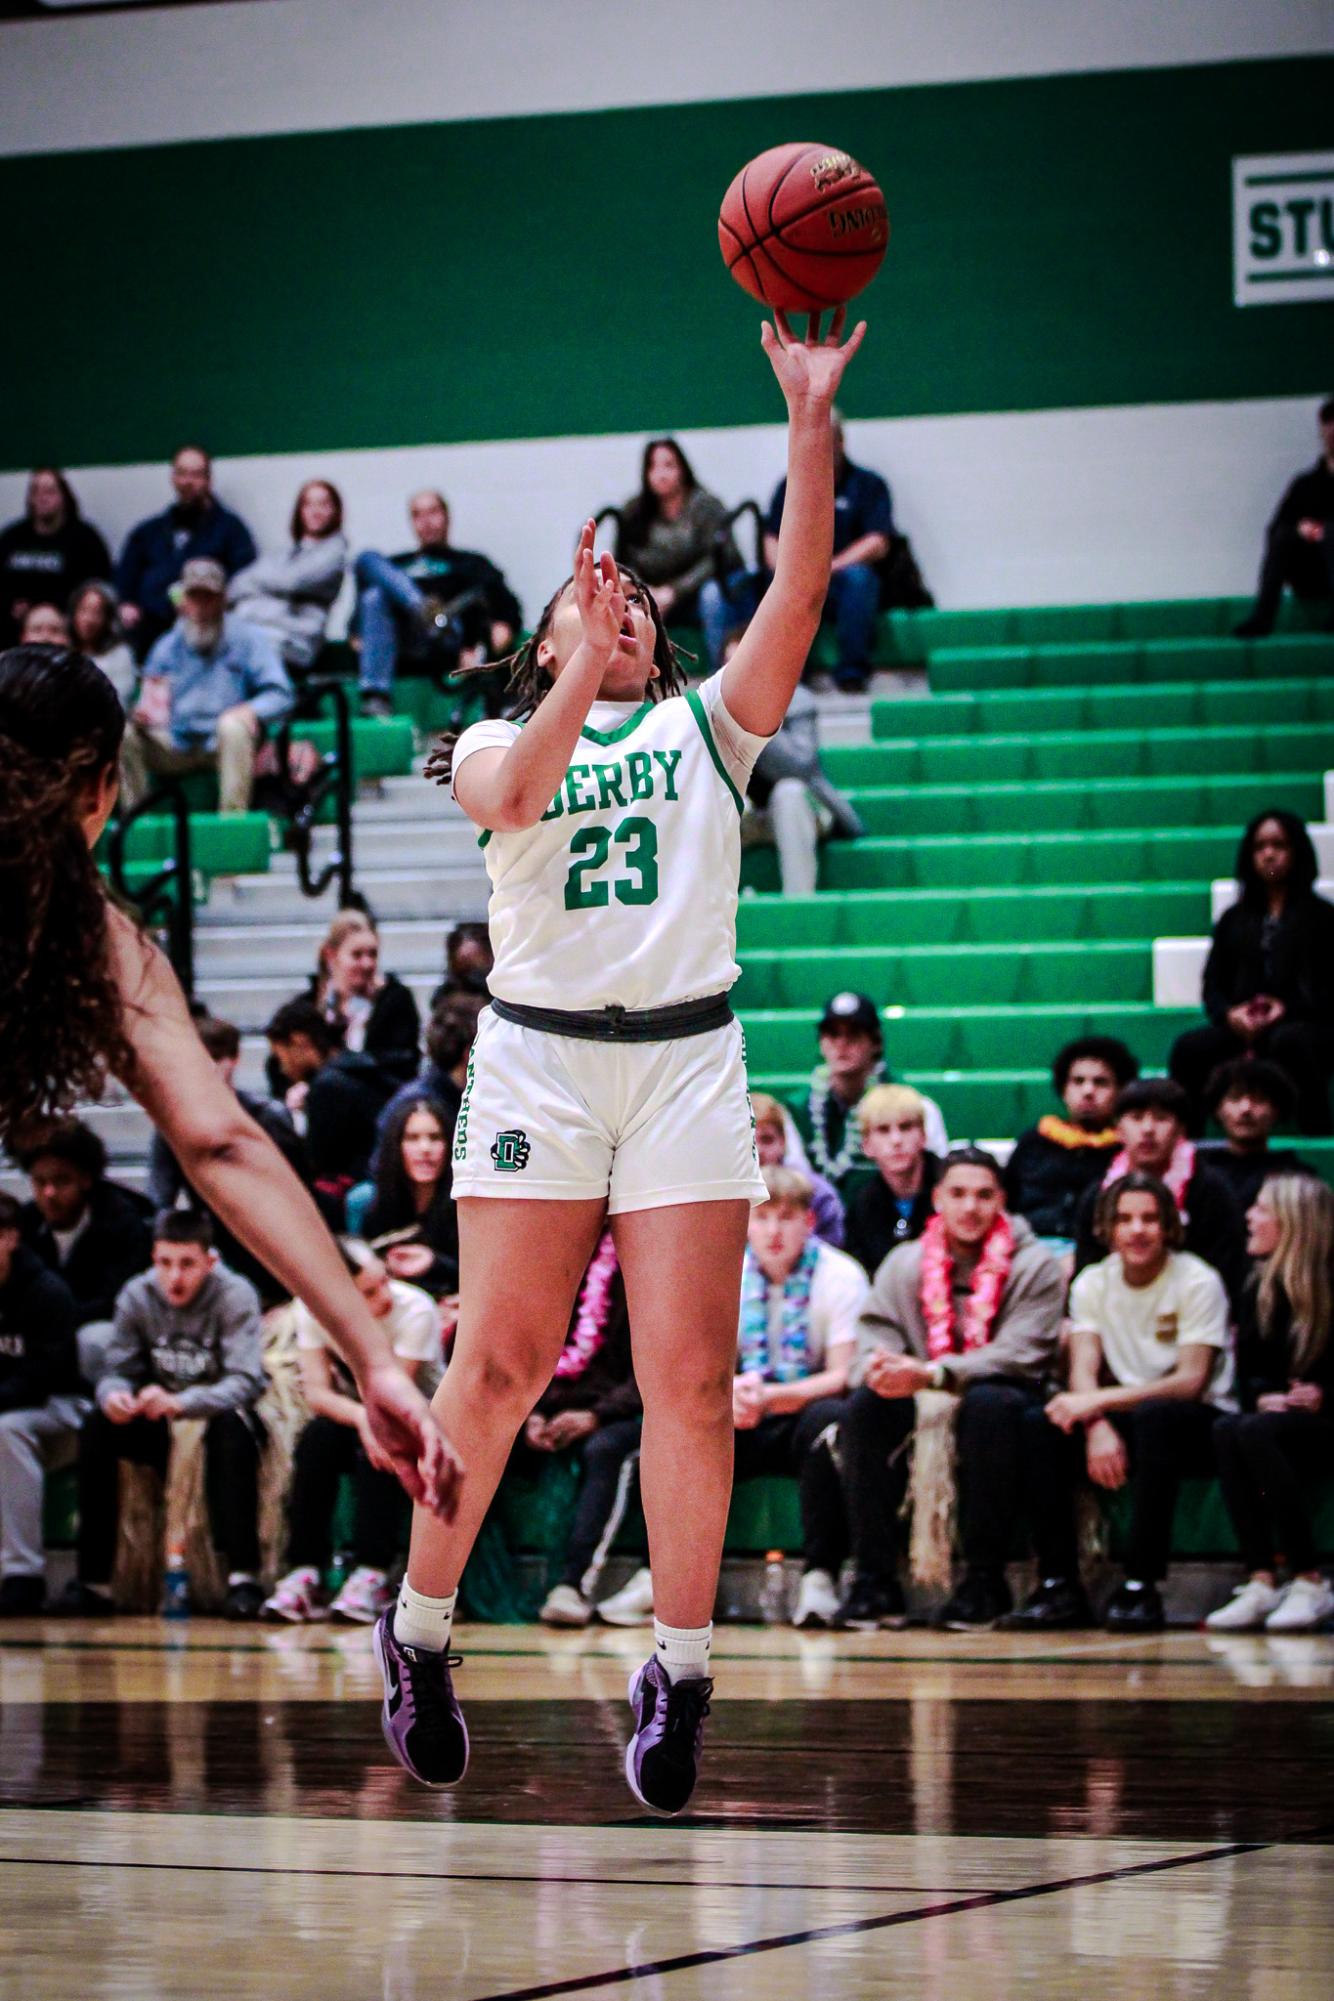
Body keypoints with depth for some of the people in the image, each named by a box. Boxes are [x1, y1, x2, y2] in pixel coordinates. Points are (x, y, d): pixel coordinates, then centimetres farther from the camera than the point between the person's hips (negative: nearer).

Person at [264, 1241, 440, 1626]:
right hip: (349, 1412, 3)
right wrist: (362, 1417, -37)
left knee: (374, 1448, -35)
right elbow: (317, 1392, -20)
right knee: (317, 1438, -30)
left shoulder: (415, 1310, -25)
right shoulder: (311, 1309, -15)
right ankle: (305, 1575, -30)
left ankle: (371, 1577, -37)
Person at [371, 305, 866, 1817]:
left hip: (687, 1057, 1)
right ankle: (419, 1630, 11)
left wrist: (810, 421, -10)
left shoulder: (706, 725, 14)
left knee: (691, 1378, -6)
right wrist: (582, 678, -25)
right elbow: (508, 793, -13)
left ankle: (677, 1676, 0)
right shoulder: (497, 742, 12)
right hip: (539, 1054, -1)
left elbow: (799, 592, -1)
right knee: (498, 1365, -6)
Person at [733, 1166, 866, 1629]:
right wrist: (729, 1394, -23)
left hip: (807, 1409, -3)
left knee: (827, 1418, -38)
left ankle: (820, 1574, -34)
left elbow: (842, 1374, -13)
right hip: (745, 1429, 3)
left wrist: (772, 1397, -29)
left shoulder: (840, 1275, -5)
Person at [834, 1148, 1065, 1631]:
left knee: (989, 1404, -37)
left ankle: (985, 1580, -27)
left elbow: (1018, 1355, -16)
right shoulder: (903, 1265, 9)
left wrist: (931, 1374, -30)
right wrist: (879, 1371, -28)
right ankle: (874, 1581, -26)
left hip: (1002, 1398, -3)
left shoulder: (1035, 1268, -2)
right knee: (865, 1405, -27)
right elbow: (873, 1343, -1)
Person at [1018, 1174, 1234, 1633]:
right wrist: (1098, 1427, -27)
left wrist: (1099, 1401, -26)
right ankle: (1058, 1584, -21)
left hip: (1198, 1425, -4)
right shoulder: (1092, 1284, 5)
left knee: (1155, 1416, -38)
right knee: (1042, 1429, -22)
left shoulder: (1197, 1282, -9)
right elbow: (1084, 1371, -4)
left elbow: (1191, 1382, -18)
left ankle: (1141, 1586, -36)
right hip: (1127, 1419, 4)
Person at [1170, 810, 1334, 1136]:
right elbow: (1213, 985, 17)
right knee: (1189, 1047, -28)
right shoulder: (1235, 920, 23)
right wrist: (1230, 1014, -5)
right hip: (1242, 1030, 3)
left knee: (1289, 1042, -41)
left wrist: (1288, 1010, -14)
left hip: (1305, 1026, -3)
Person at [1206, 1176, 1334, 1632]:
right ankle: (1261, 1581, -34)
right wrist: (1264, 1396, -10)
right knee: (1226, 1430, -26)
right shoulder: (1261, 1289, 10)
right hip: (1278, 1413, 6)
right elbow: (1248, 1370, 11)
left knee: (1256, 1433, -33)